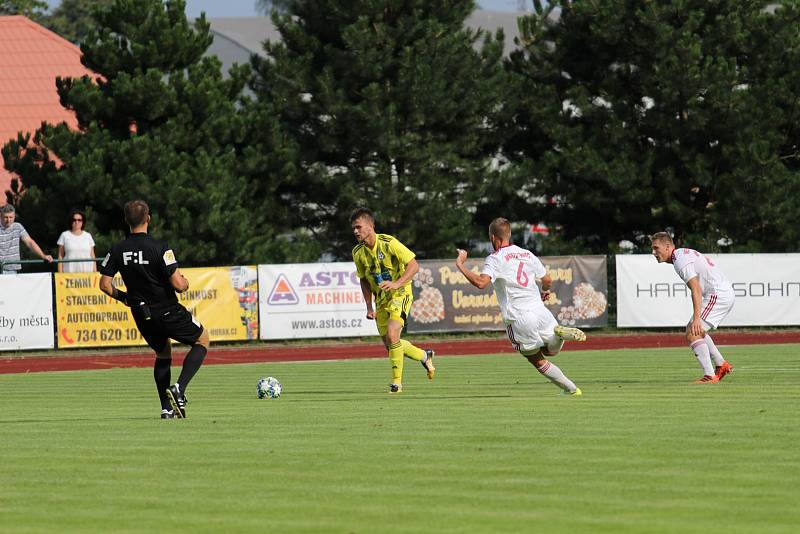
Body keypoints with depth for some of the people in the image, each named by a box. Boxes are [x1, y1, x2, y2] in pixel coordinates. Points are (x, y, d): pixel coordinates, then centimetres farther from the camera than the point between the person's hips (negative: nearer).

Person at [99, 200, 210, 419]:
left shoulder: (117, 250, -5)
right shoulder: (159, 248, -19)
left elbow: (104, 284, -3)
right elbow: (178, 284, -21)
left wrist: (122, 297, 15)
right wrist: (185, 283, 3)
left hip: (142, 315, 5)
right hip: (168, 311, -5)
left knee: (163, 355, 27)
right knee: (202, 340, 16)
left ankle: (167, 408, 19)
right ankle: (179, 389, -3)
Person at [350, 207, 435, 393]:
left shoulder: (388, 243, -19)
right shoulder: (358, 252, -2)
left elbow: (414, 266, -18)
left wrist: (396, 284, -30)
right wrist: (369, 307, 7)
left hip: (400, 294, -6)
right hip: (381, 299, 7)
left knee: (392, 333, -25)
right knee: (389, 344, 6)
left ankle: (397, 381, -16)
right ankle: (425, 356, 34)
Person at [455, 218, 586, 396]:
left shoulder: (495, 259, -6)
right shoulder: (527, 254, 13)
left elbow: (481, 282, -24)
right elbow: (548, 281, 20)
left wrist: (460, 265, -12)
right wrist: (544, 292, 43)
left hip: (518, 318, -5)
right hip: (540, 311, 5)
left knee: (538, 360, 10)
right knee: (552, 350, 21)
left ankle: (571, 388, -4)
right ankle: (561, 332, -13)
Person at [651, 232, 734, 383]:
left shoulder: (681, 260, -15)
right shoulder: (684, 254, 17)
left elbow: (696, 290, -25)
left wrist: (696, 318, -31)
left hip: (718, 294, -11)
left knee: (692, 334, -15)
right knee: (694, 330, 22)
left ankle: (709, 376, -20)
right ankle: (721, 365, 24)